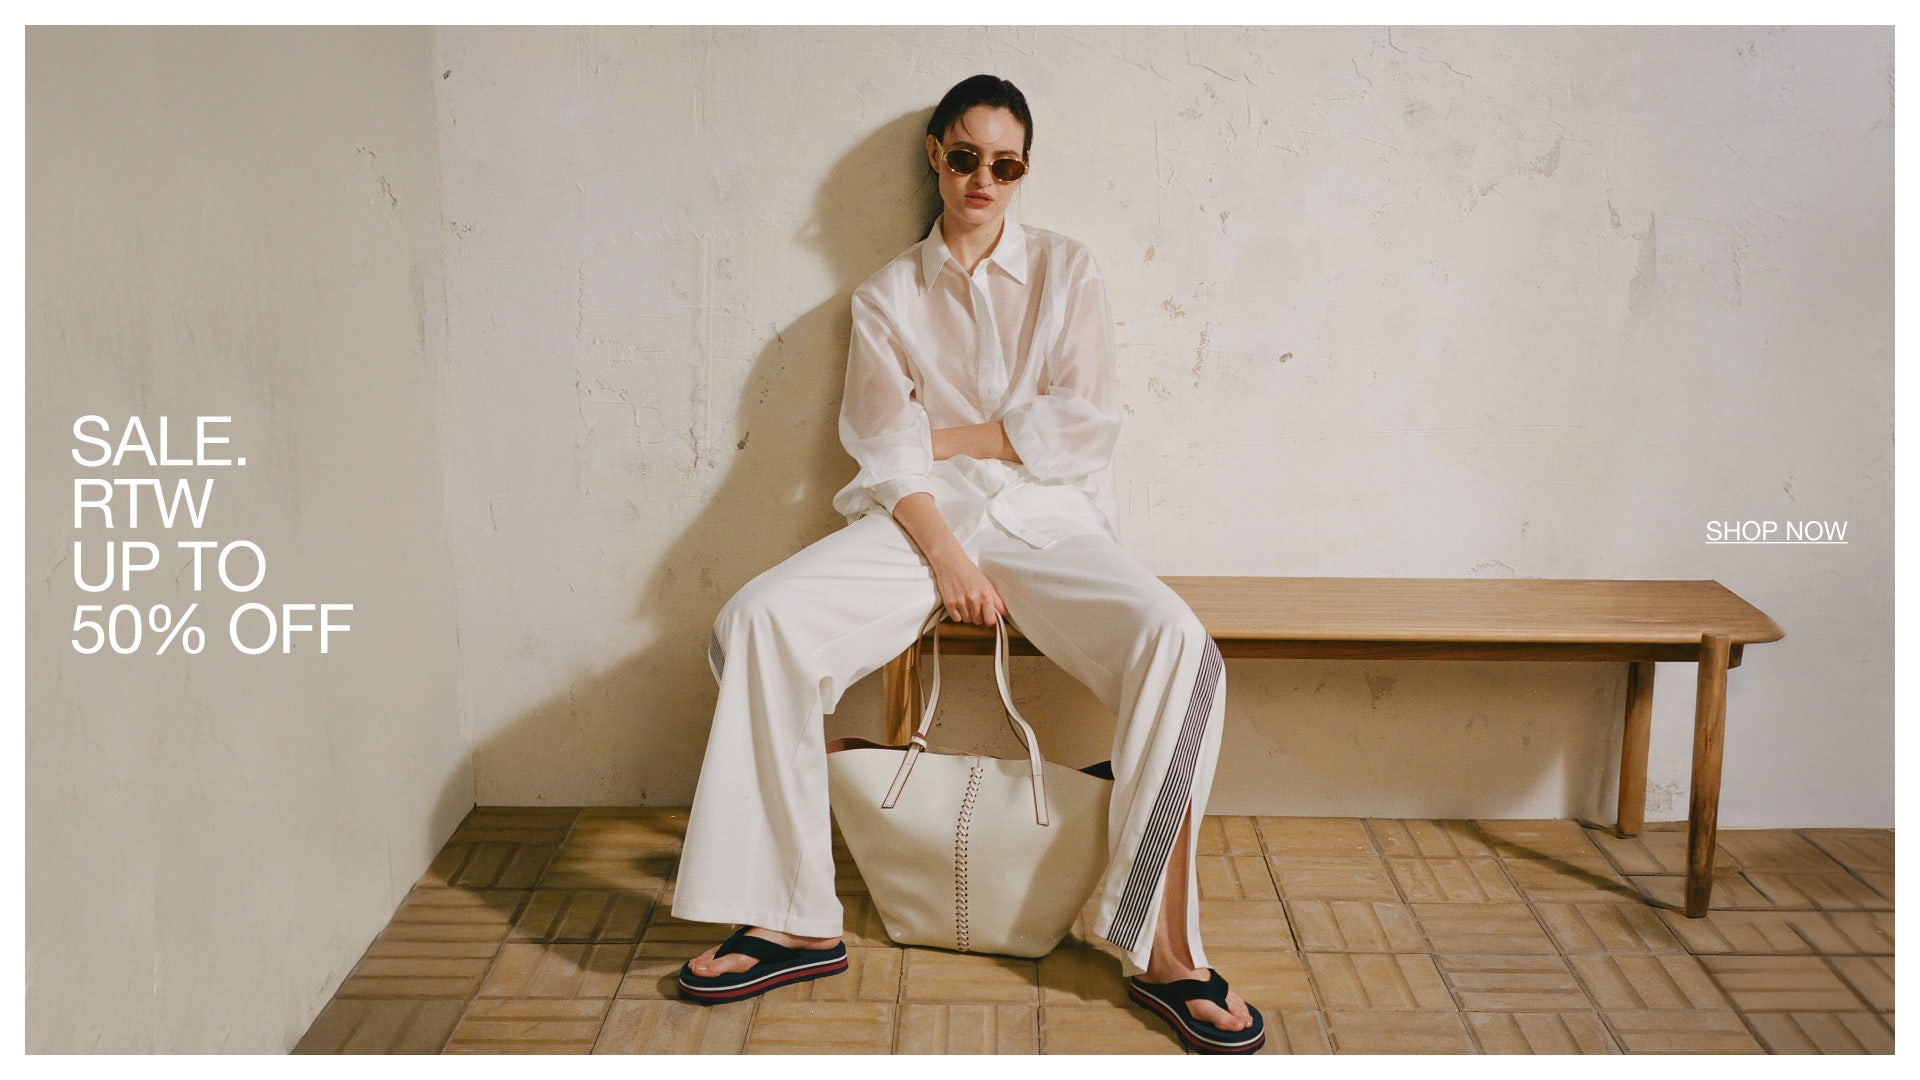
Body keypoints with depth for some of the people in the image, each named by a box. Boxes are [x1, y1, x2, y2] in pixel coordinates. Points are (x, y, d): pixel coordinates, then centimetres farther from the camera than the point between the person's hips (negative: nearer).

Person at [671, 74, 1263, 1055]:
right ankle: (795, 920, -19)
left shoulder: (1063, 268, 13)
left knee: (1177, 647, -30)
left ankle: (1163, 949, -24)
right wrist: (945, 560, -15)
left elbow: (1088, 426, 1)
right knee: (759, 621, -27)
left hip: (1044, 520, 0)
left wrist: (946, 436, -1)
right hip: (920, 519, 1)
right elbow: (887, 451, 1)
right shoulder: (889, 295, 14)